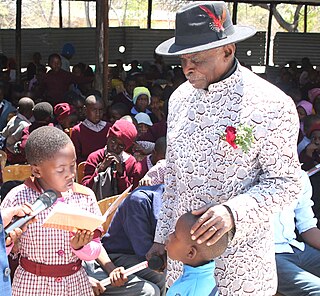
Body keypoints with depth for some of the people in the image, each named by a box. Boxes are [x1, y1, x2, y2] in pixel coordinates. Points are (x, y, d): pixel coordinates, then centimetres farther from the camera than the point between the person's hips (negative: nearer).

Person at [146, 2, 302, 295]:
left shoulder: (271, 105, -16)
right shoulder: (180, 97, 3)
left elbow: (286, 182, -12)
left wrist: (234, 211, -28)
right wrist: (162, 236, 13)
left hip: (240, 256, -5)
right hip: (184, 243, 5)